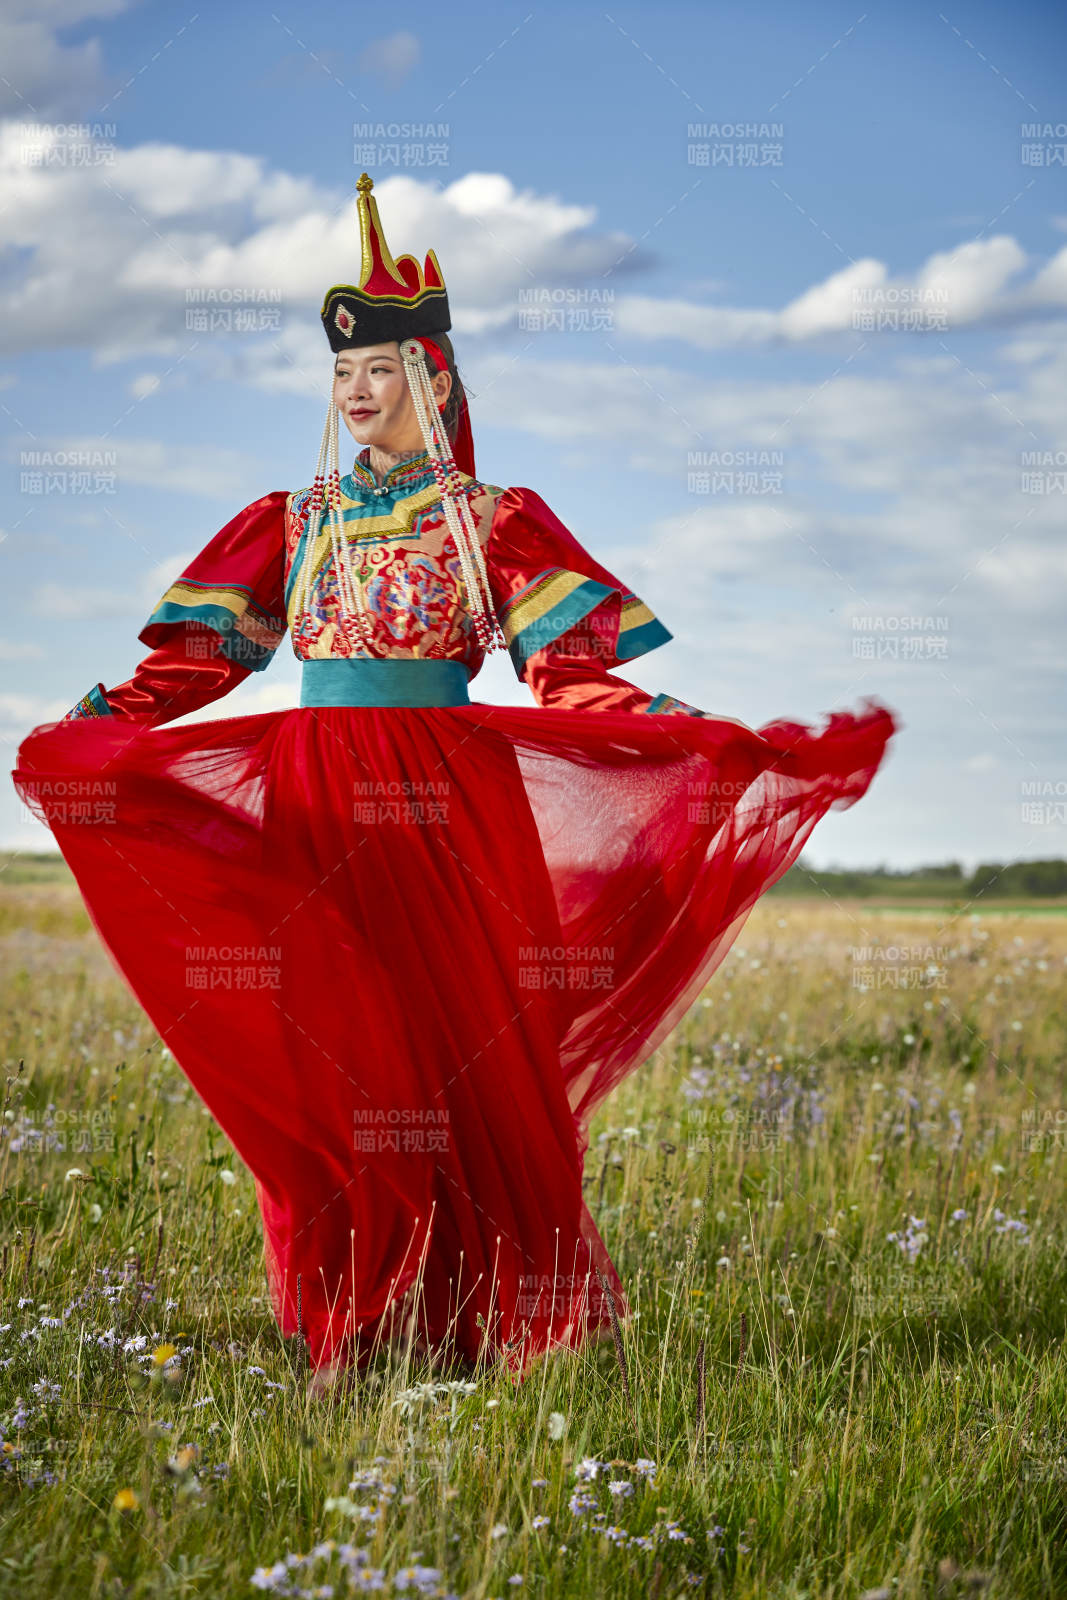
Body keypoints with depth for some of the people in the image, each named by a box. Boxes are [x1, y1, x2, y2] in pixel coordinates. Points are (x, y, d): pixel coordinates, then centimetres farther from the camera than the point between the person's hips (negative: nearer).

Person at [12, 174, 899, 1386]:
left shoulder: (493, 522, 5)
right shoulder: (291, 525, 15)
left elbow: (572, 679, -3)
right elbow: (193, 662, 11)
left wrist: (708, 739, -16)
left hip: (450, 808, -3)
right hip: (312, 812, 3)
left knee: (468, 1053, -4)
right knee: (322, 1059, 3)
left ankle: (493, 1317, 5)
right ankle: (342, 1324, 12)